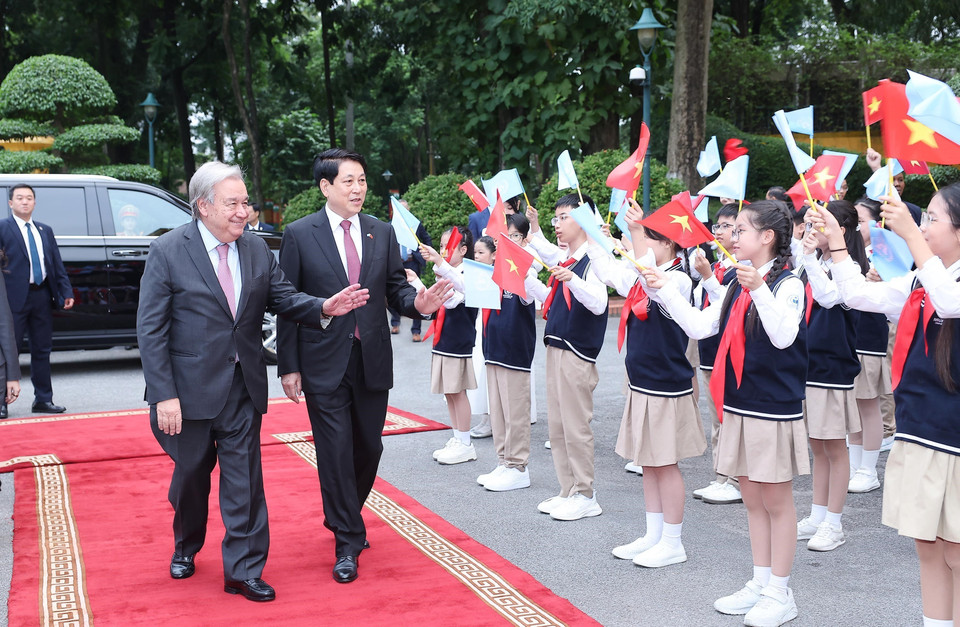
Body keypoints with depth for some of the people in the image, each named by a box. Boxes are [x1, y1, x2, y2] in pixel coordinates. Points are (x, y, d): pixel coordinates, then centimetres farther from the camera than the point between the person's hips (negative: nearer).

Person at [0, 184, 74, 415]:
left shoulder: (45, 231, 17)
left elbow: (57, 264, 16)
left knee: (42, 350, 9)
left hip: (42, 296, 5)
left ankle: (43, 400, 17)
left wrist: (66, 292, 8)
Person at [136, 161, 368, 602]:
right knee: (191, 474, 16)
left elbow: (283, 298, 7)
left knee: (244, 480, 2)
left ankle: (243, 571, 12)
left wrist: (324, 306, -15)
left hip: (243, 388, 3)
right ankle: (186, 548, 42)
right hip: (191, 388, -2)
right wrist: (164, 395, -16)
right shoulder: (168, 251, -10)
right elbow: (150, 329, -11)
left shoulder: (257, 250, 4)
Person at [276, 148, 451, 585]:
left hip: (373, 360, 4)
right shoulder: (299, 235, -4)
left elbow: (395, 288, 8)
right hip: (324, 363, -4)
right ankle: (348, 541, 12)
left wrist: (417, 303, -16)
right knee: (336, 452, -2)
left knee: (368, 448, 12)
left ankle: (341, 515, 38)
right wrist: (288, 367, -5)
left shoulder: (382, 233, 6)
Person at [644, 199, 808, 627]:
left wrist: (759, 289, -37)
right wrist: (664, 292, 3)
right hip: (739, 406, 7)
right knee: (752, 499, 14)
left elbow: (784, 336, -27)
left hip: (775, 408, -7)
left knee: (777, 500, 3)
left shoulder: (788, 284, -12)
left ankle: (780, 593, 14)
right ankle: (760, 583, 26)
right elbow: (699, 326, 9)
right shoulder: (738, 285, 11)